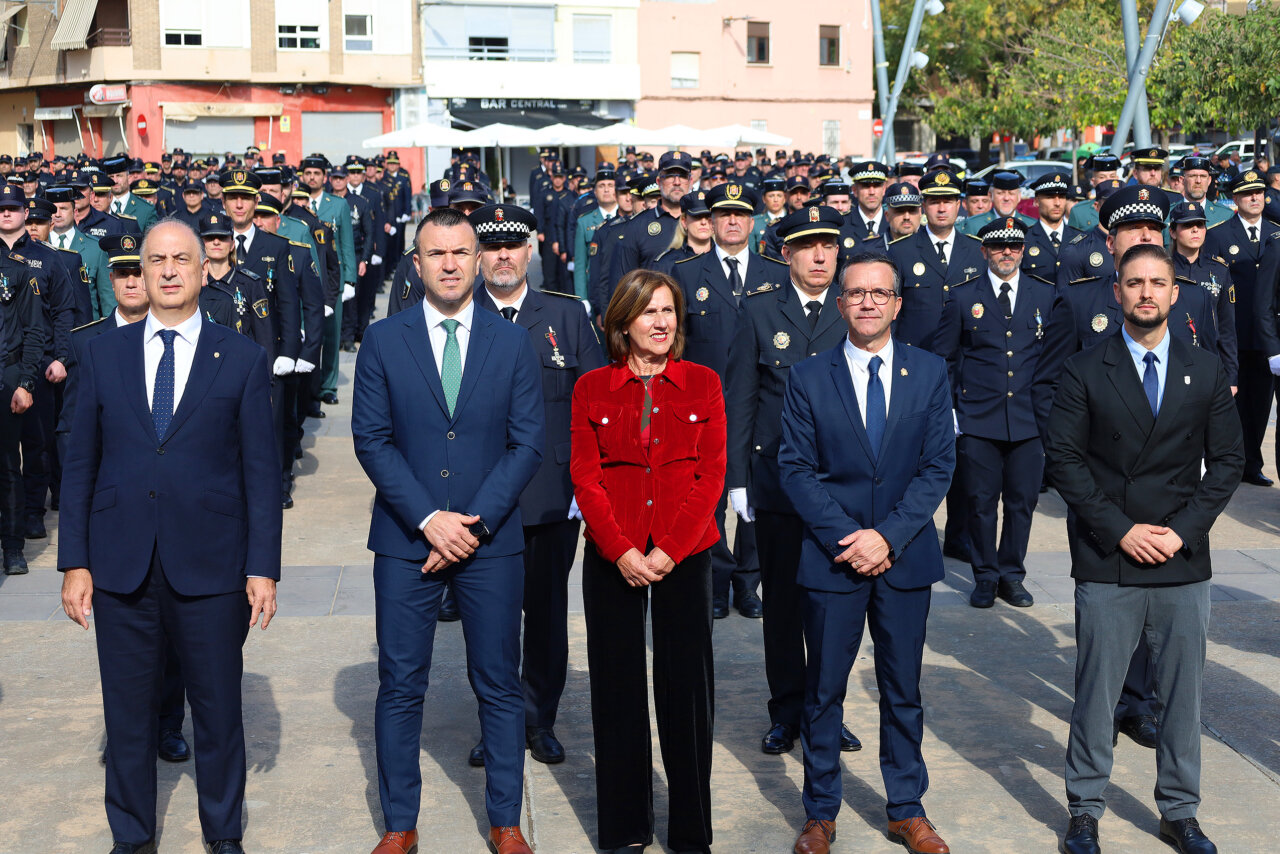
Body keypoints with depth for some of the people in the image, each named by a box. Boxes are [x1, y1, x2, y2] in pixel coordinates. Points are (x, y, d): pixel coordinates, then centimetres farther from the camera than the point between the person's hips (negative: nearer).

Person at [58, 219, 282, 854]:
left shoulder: (243, 359, 1)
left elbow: (261, 468, 0)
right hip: (120, 565, 1)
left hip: (210, 565, -1)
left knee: (219, 709, 8)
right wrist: (75, 561, 1)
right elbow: (79, 464, 7)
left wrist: (262, 568, -5)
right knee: (127, 713, 10)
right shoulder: (103, 355, 6)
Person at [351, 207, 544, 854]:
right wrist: (428, 519, -13)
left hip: (492, 540, 1)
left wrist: (475, 522, -11)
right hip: (404, 542, 0)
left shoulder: (512, 343, 4)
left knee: (500, 685, 8)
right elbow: (371, 439, -3)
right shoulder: (382, 342, 2)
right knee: (400, 687, 5)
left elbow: (528, 442, 0)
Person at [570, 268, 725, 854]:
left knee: (687, 687, 2)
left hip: (685, 554, 0)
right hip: (612, 558, 0)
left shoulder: (703, 383, 4)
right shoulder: (592, 389, 4)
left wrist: (669, 550, -11)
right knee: (617, 689, 5)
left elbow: (712, 475, -1)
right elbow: (585, 478, 0)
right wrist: (622, 552, -11)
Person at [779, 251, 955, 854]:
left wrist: (888, 535, -13)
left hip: (905, 555, 1)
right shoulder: (808, 377, 0)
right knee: (824, 690, 6)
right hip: (832, 555, -1)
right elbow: (796, 467, -3)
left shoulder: (930, 373, 3)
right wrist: (845, 536, -13)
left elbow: (939, 464, -2)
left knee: (903, 690, 10)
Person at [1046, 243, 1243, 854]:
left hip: (1183, 560, 2)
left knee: (1183, 694, 9)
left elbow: (1227, 460, 6)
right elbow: (1063, 458, -4)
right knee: (1096, 691, 4)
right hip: (1106, 562, -2)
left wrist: (1182, 529, -7)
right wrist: (1120, 529, -12)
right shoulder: (1085, 370, 0)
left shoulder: (1206, 372, 7)